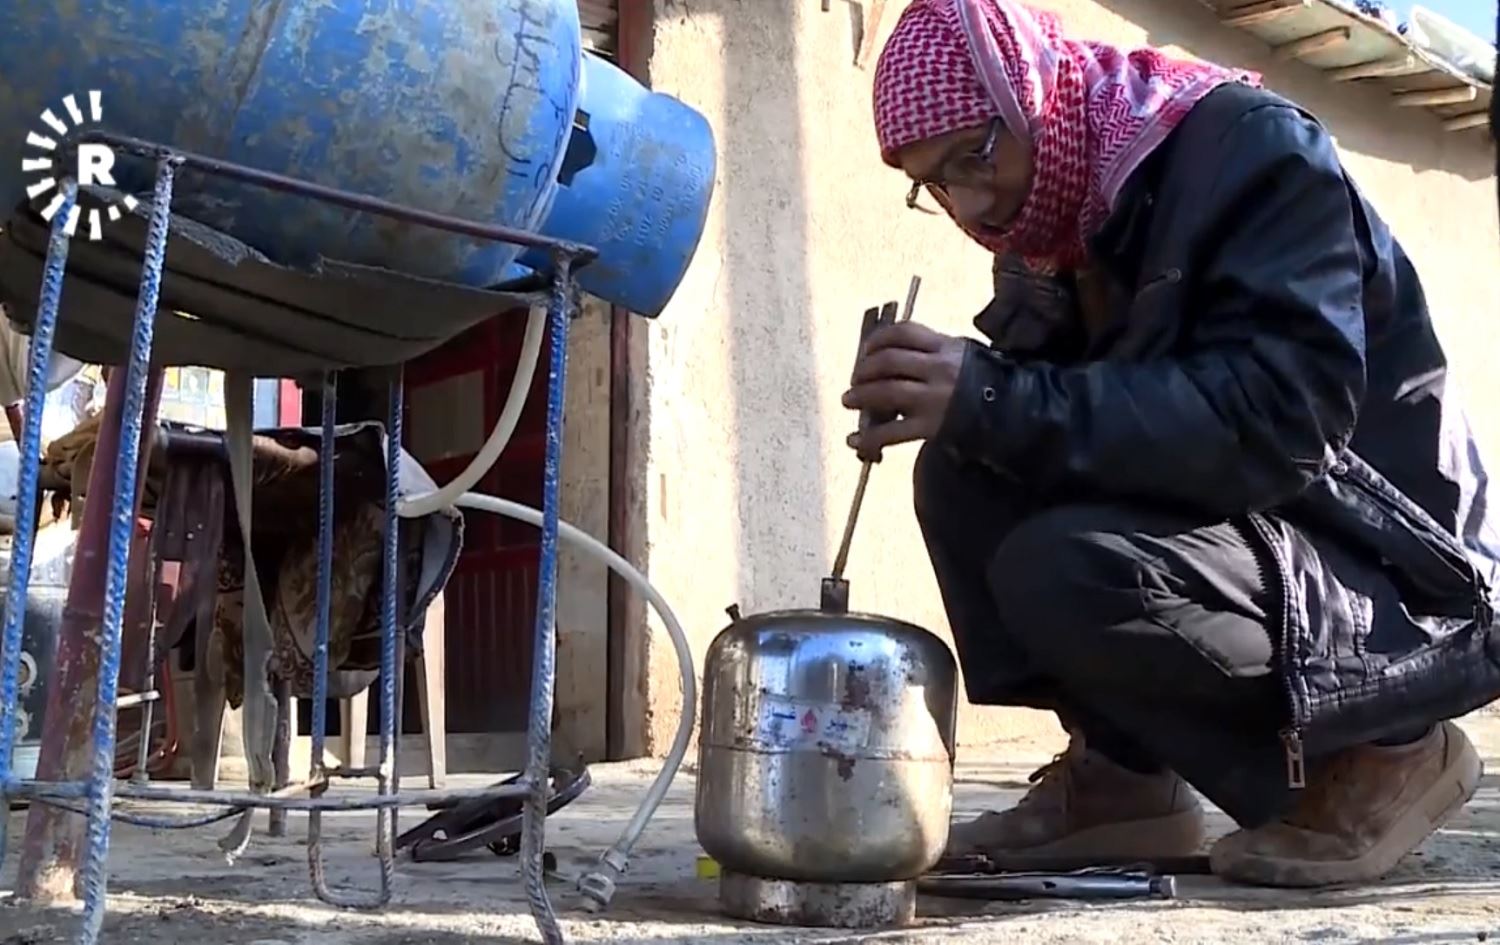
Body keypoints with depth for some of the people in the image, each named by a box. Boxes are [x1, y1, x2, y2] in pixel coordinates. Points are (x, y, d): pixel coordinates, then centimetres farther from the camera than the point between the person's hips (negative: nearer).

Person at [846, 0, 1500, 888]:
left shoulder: (1250, 149, -18)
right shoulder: (1055, 221, 6)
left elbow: (1280, 419, -31)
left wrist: (999, 402, -35)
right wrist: (938, 400, -18)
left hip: (1405, 584, -8)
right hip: (1240, 542, 8)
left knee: (1064, 569, -30)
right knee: (962, 476, -5)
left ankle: (1381, 757, -9)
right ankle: (1122, 773, -3)